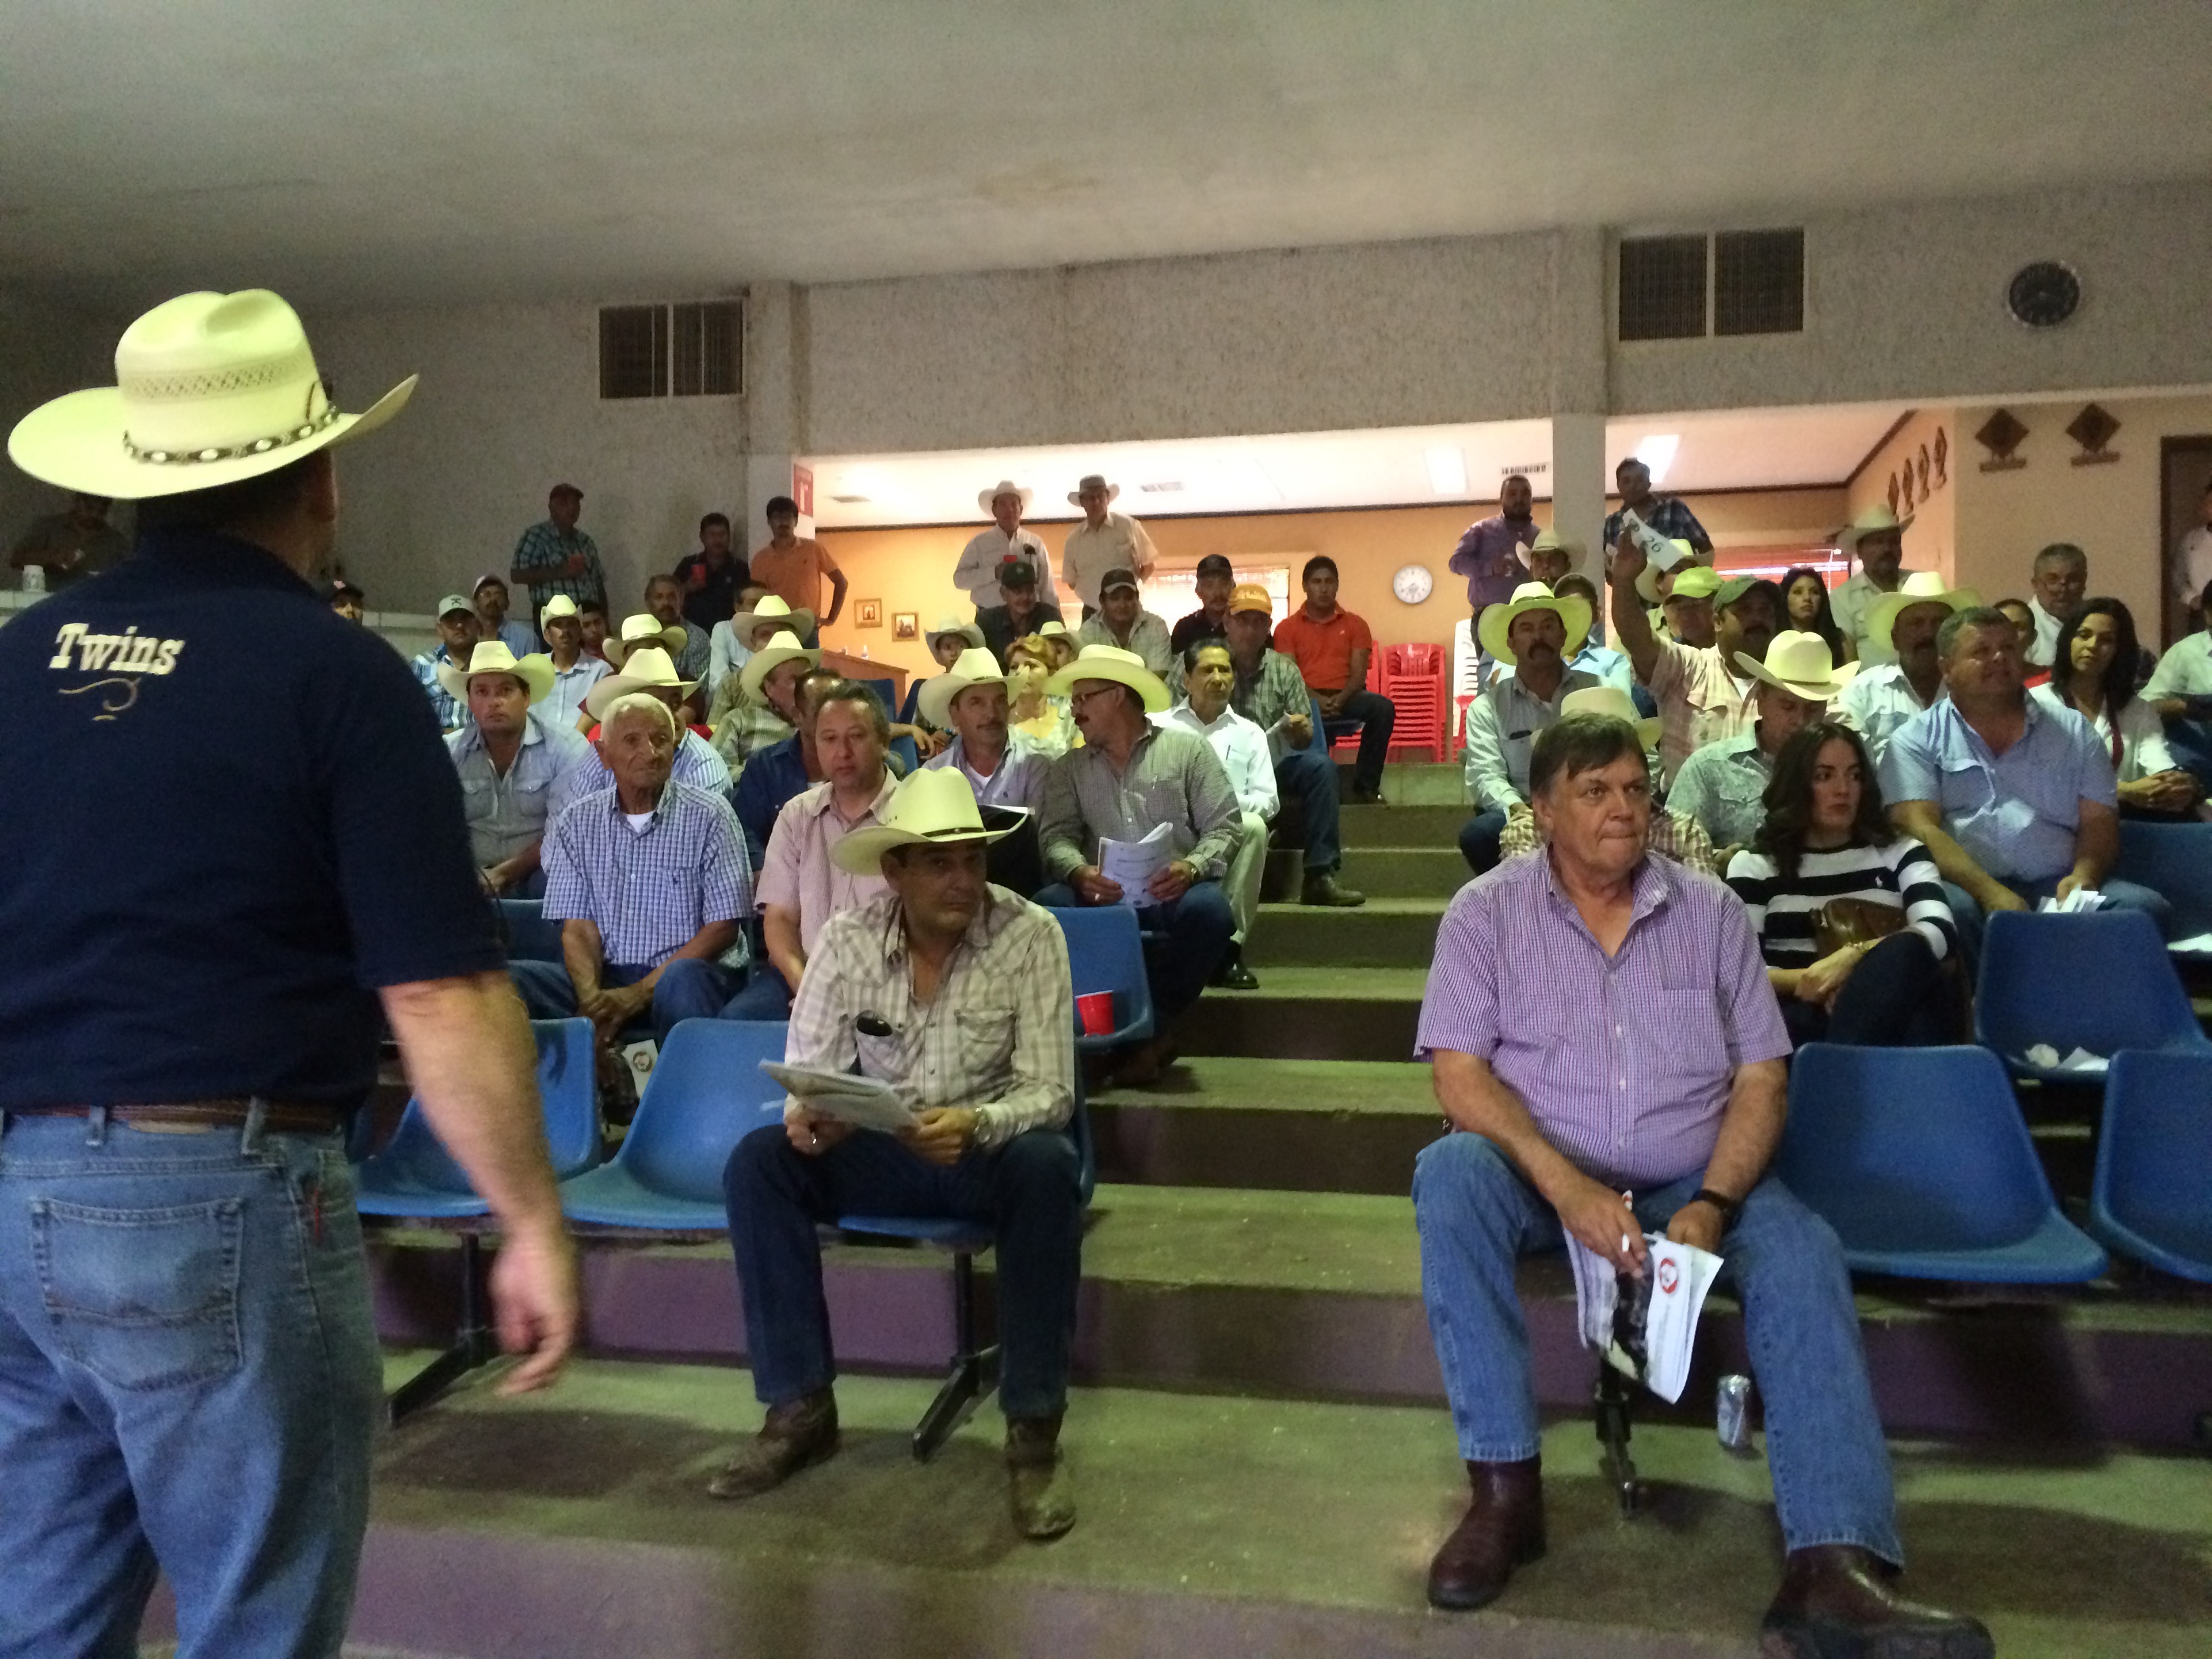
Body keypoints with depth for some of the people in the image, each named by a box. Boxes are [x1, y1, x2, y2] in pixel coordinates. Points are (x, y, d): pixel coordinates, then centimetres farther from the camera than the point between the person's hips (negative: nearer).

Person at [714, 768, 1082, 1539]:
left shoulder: (1030, 934, -14)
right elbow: (807, 1070, -3)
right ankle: (800, 1408, -9)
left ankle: (1033, 1430, -23)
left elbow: (1050, 1091, -16)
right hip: (879, 1151, 3)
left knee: (1047, 1167, -36)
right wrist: (806, 1117, -28)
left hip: (992, 1149, -3)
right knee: (757, 1163, -22)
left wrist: (976, 1124, -37)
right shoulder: (849, 939, -6)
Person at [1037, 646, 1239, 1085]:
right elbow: (1057, 836, 5)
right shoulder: (1068, 769, 19)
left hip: (1173, 897, -1)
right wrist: (1078, 872, -19)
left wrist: (1192, 867, -17)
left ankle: (1152, 1028, -16)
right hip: (1103, 898, 2)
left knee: (1208, 908, -36)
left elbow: (1223, 825, 4)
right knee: (1048, 906, -30)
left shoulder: (1187, 748, 12)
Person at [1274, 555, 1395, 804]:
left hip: (1346, 699, 2)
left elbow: (1359, 673, 5)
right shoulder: (1287, 627, 12)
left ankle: (1365, 785, -21)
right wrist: (1316, 700, -19)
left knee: (1382, 707, -31)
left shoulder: (1355, 625, 15)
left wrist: (1341, 699, -17)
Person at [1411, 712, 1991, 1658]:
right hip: (1541, 1179, -1)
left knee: (1802, 1252, -26)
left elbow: (1760, 1077, 1)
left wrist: (1712, 1204, -17)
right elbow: (1461, 1074, -10)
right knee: (1450, 1174, -32)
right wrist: (1568, 1189, -24)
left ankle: (1831, 1572, -34)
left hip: (1690, 1184, 2)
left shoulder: (1711, 912, 4)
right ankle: (1505, 1490, -27)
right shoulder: (1487, 912, -2)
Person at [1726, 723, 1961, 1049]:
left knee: (1907, 950, -33)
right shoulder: (1754, 865, 17)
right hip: (1799, 1014, -1)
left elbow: (1942, 933, -1)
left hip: (1895, 1011, 1)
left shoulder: (1901, 853, 20)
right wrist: (1807, 979, -16)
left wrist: (1853, 956, -18)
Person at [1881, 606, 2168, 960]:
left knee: (2144, 906, -25)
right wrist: (1990, 892, -20)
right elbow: (1919, 827, -5)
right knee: (1951, 909, -38)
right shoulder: (1917, 741, 8)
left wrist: (2083, 875, -9)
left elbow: (2099, 821, 14)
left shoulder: (2073, 731, 20)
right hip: (1967, 887, -3)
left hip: (2056, 888, 3)